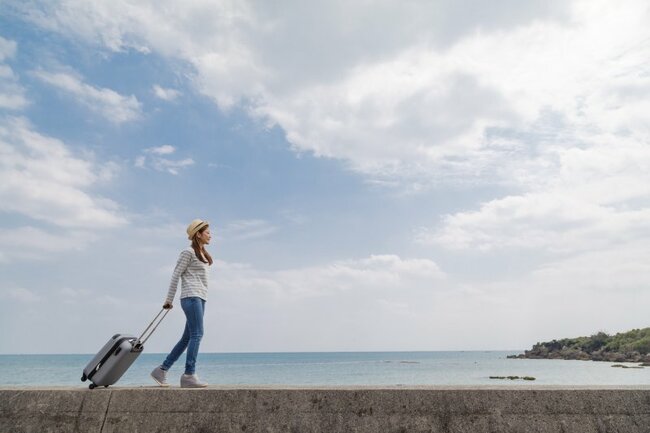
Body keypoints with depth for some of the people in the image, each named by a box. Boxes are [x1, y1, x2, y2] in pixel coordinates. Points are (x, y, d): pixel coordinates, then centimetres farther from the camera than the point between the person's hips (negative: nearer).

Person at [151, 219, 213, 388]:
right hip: (191, 297, -9)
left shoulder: (202, 254, 21)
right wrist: (169, 299, -9)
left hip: (199, 299, 9)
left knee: (187, 338, 9)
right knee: (197, 335, -12)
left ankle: (161, 370, 17)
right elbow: (176, 275, -7)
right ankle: (189, 375, -8)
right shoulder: (188, 252, -4)